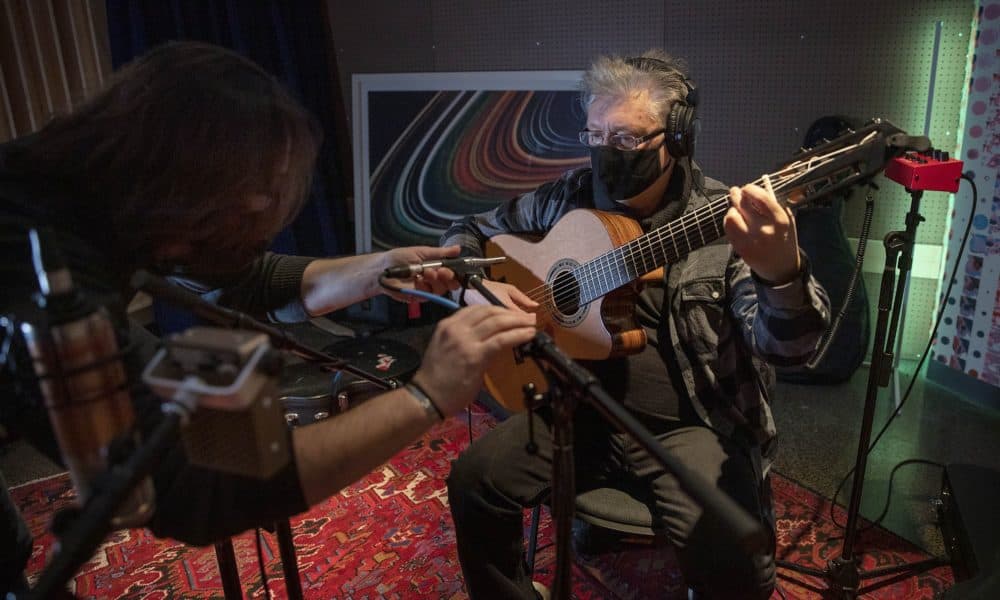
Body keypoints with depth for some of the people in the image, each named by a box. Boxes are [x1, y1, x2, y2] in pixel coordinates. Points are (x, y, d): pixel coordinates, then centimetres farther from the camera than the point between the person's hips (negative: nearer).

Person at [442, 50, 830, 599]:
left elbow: (786, 345, -20)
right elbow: (468, 233, 13)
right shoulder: (569, 197, 2)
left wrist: (782, 275, -42)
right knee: (472, 480, -11)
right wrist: (474, 286, -9)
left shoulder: (726, 223, -9)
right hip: (580, 409, 4)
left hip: (691, 424, -3)